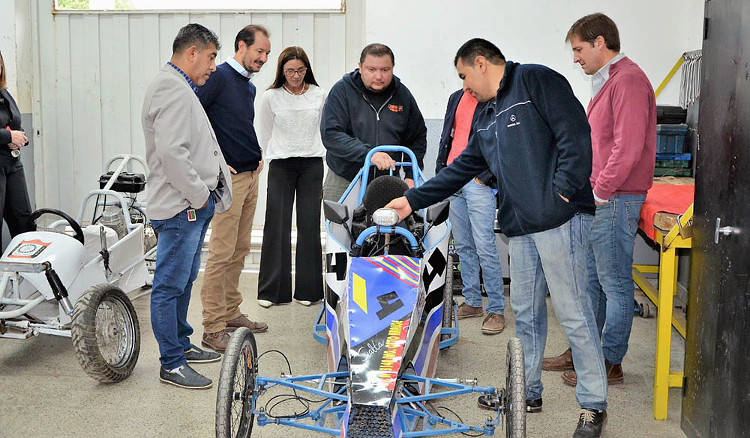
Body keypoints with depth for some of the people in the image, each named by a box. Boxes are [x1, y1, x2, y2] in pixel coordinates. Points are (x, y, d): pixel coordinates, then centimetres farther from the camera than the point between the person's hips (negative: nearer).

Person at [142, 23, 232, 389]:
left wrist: (204, 194, 17)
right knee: (170, 285, -3)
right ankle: (171, 365, 4)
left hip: (193, 206, 11)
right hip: (181, 207, -11)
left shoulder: (180, 88, 20)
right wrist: (199, 195, -16)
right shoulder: (173, 90, -15)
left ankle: (181, 345, 32)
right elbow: (172, 153, -25)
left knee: (183, 281, 20)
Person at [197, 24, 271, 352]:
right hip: (229, 178, -9)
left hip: (251, 176, 9)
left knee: (239, 251, 15)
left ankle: (231, 313, 26)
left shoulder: (249, 87, 17)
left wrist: (258, 154, 14)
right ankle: (213, 330, -2)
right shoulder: (218, 77, -10)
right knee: (222, 253, -7)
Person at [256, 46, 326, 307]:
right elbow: (265, 134, 11)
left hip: (312, 165, 1)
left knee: (309, 225, 0)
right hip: (280, 166, -1)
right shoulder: (271, 97, 1)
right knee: (277, 225, -4)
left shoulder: (319, 95, 5)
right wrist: (274, 160, 11)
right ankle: (272, 290, 5)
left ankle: (307, 289, 9)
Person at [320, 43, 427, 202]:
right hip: (343, 183, -2)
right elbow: (331, 135, -17)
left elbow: (418, 138, 15)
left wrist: (411, 176, 2)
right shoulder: (342, 90, -5)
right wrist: (368, 153, -29)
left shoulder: (403, 94, 6)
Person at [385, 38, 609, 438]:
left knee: (573, 312, -4)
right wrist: (413, 200, 24)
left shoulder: (536, 80, -3)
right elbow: (463, 168, 26)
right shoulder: (487, 116, 23)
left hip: (559, 219, -9)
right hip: (520, 226, 9)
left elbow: (575, 133, -13)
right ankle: (527, 392, 29)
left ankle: (593, 405, 7)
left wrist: (563, 190, -18)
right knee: (526, 312, 15)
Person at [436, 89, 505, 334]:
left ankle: (496, 309, 1)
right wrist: (441, 172, 15)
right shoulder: (456, 98, 18)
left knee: (484, 247, -8)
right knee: (463, 247, 10)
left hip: (478, 183, -7)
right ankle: (472, 302, 19)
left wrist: (485, 177, -14)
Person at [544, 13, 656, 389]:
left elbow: (628, 147, -22)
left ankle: (610, 363, 8)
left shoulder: (628, 80, -14)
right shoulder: (606, 81, 18)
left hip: (615, 200, -10)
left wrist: (600, 192, -17)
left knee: (614, 283, -1)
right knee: (588, 278, 16)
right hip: (597, 200, 10)